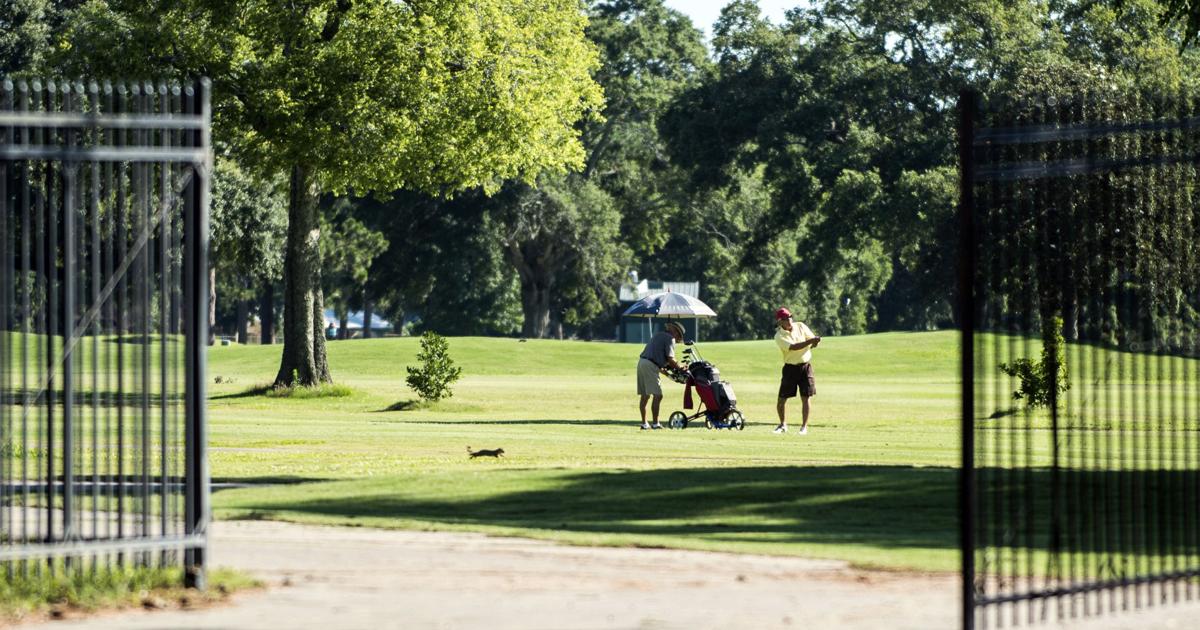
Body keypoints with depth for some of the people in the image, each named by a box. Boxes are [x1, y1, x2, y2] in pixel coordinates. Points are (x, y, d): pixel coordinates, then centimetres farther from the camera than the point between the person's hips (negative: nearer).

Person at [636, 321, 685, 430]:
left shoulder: (658, 335, 25)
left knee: (645, 395, 13)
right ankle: (655, 424, -8)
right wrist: (679, 367, 5)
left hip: (641, 362, 9)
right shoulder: (670, 339, -2)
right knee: (658, 395, -6)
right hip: (650, 366, -9)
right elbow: (670, 359, -10)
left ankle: (644, 423, 16)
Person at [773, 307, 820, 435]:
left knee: (805, 397, -1)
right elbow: (794, 347, -25)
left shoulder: (800, 326, 2)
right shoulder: (779, 336, -11)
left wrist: (815, 342, -23)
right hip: (790, 368, -2)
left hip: (805, 365, 2)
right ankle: (783, 425, 21)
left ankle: (804, 426, 9)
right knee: (782, 399, 0)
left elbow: (813, 341, 2)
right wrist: (810, 341, -34)